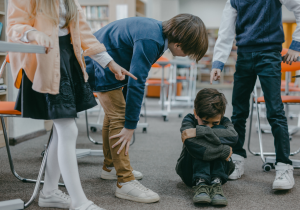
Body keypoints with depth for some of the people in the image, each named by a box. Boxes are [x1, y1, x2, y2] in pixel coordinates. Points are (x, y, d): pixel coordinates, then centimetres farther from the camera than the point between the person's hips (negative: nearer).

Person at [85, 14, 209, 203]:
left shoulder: (158, 31, -1)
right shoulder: (150, 41, -31)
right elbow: (136, 83, -31)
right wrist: (130, 125, -26)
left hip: (110, 65, 11)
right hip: (102, 67, -11)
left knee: (114, 114, 19)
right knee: (119, 119, -14)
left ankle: (110, 167, 34)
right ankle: (125, 182, -12)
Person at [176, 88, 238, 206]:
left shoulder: (223, 122, -7)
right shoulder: (189, 120, -12)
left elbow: (233, 136, -34)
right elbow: (190, 142, -36)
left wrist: (199, 131, -39)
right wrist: (224, 151, -34)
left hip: (219, 170, 2)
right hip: (191, 172, -1)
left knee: (219, 130, -23)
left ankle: (216, 183, -33)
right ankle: (200, 183, -40)